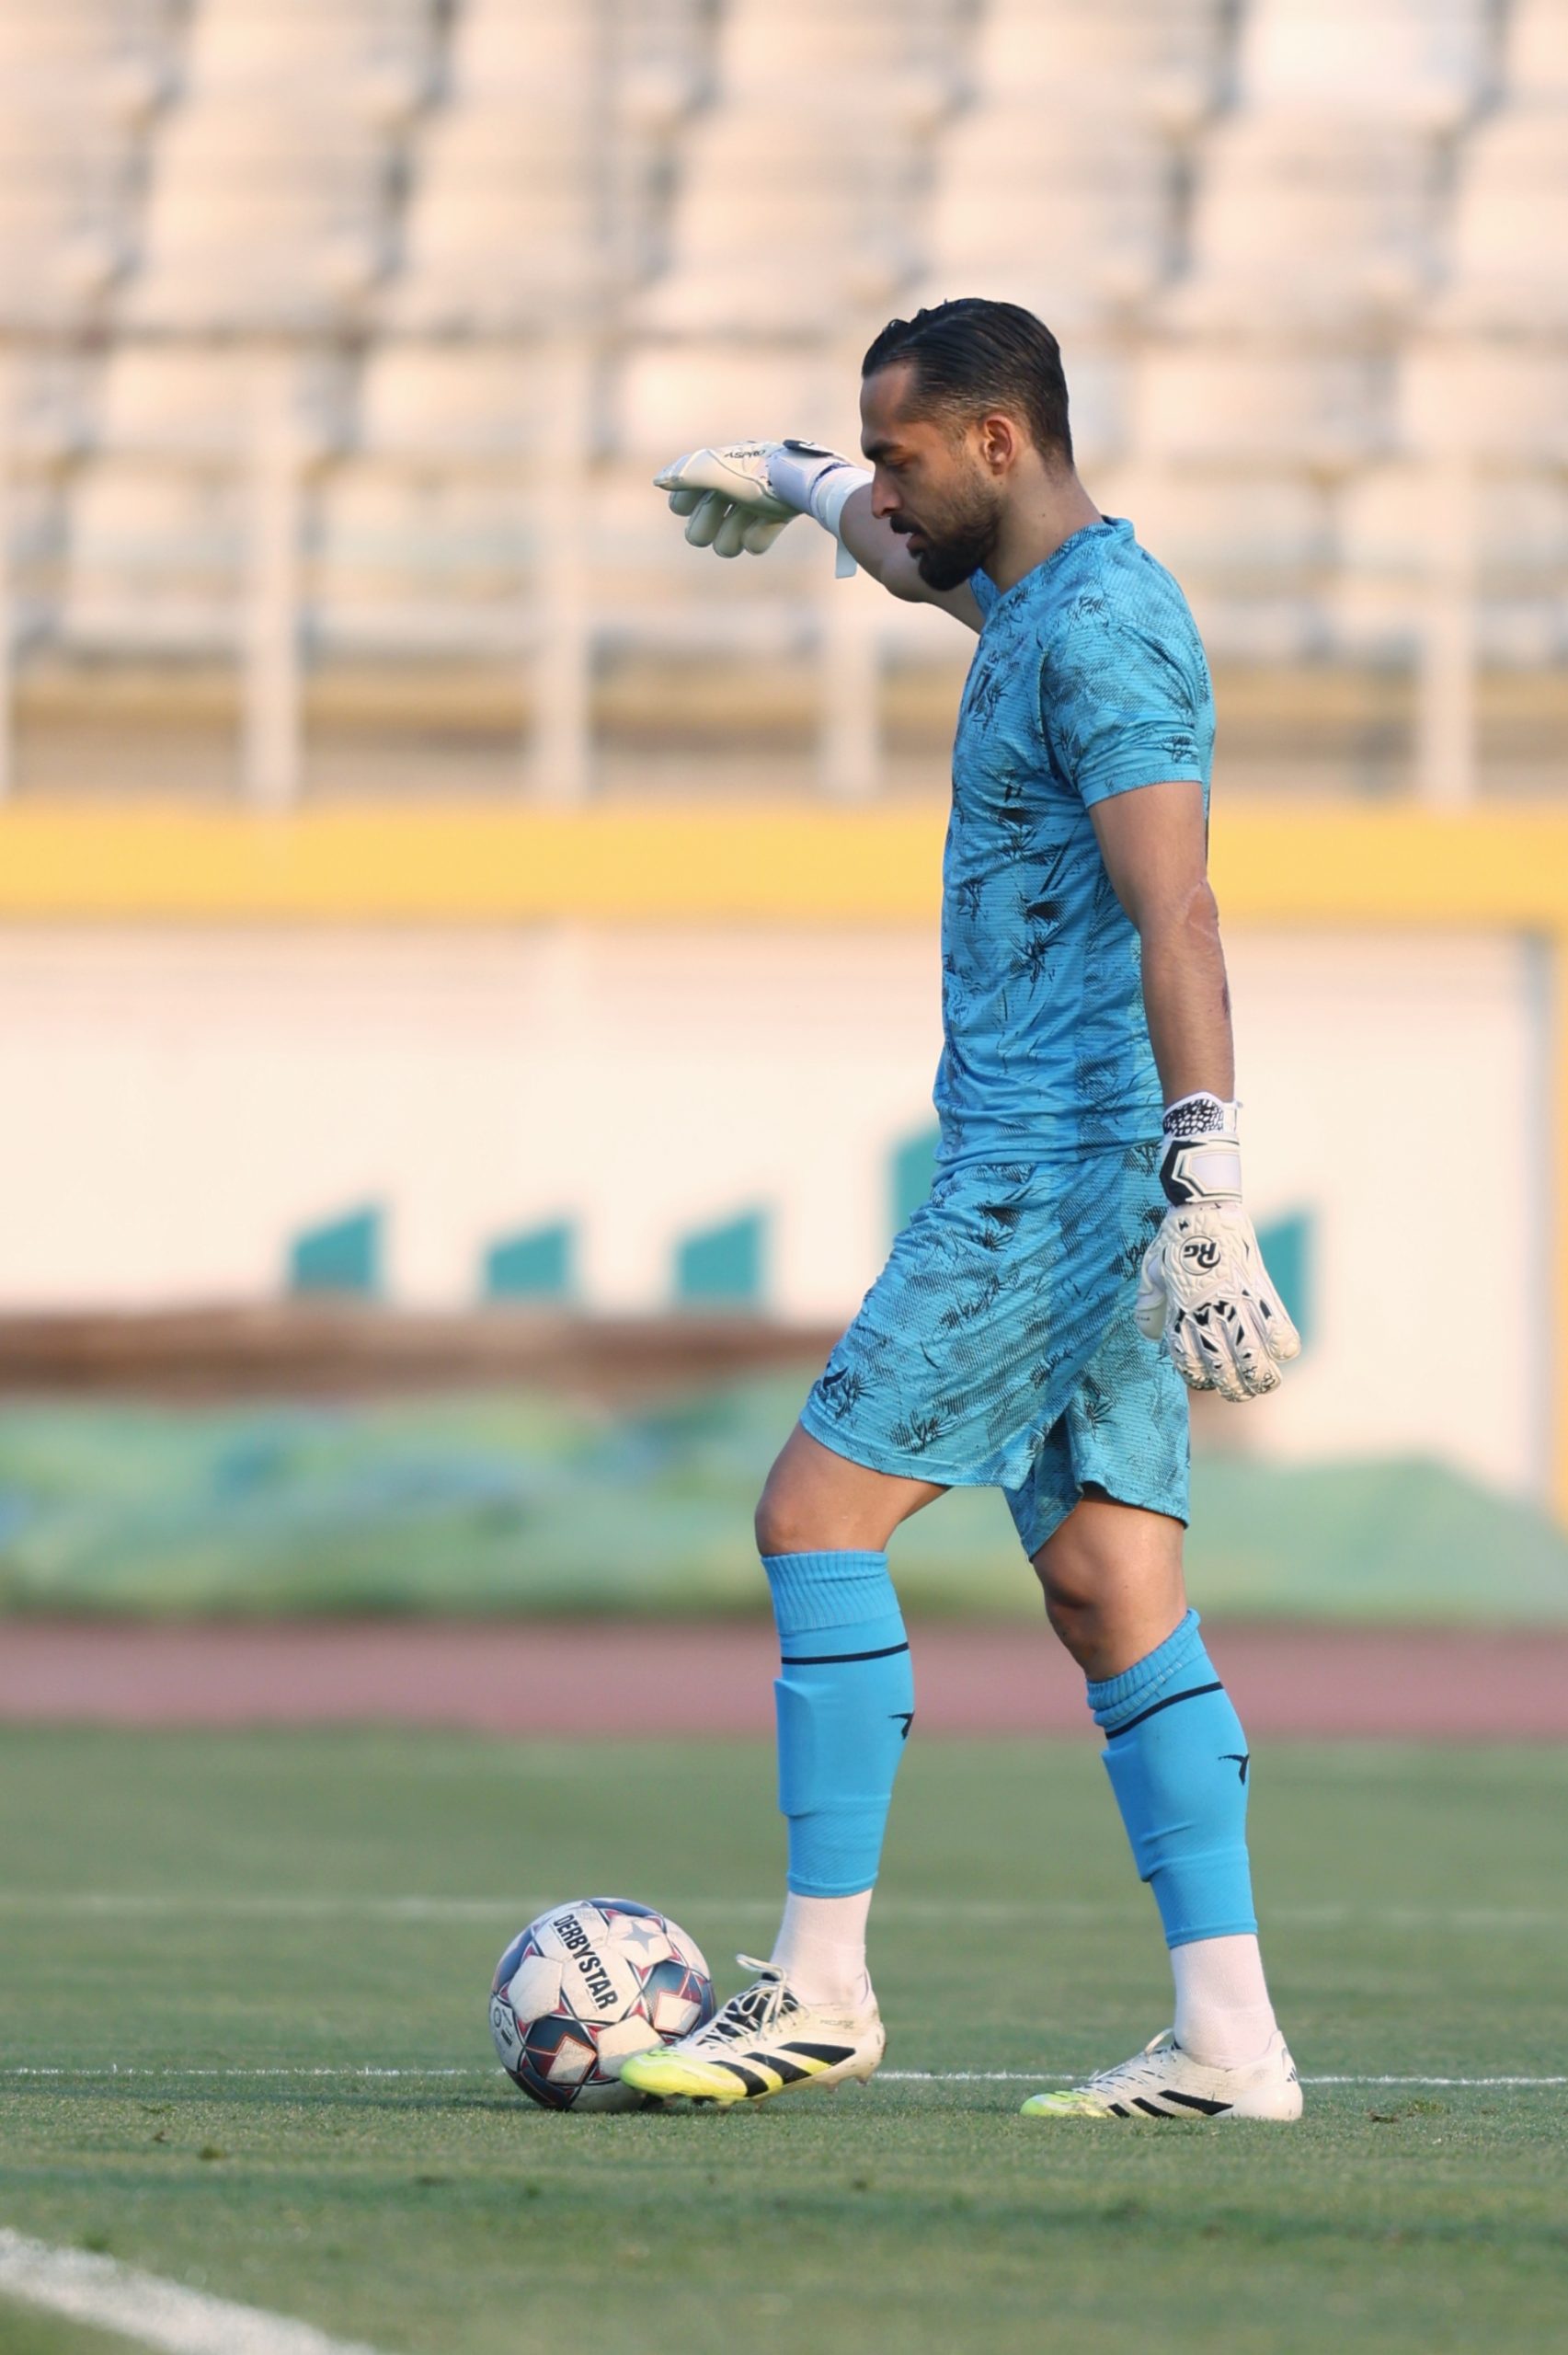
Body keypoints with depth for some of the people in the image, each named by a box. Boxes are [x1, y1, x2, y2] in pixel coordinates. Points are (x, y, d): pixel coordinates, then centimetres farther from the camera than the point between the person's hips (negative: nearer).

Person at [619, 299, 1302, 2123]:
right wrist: (794, 486, 61)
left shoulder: (1102, 633, -14)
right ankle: (1229, 2038, -3)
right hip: (1058, 1175, 10)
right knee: (1112, 1595, 3)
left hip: (1058, 1172, -10)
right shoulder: (1040, 593, 16)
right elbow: (932, 558, 43)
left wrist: (1207, 1194, -33)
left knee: (816, 1512, -8)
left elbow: (1176, 919, -24)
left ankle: (822, 1987, -6)